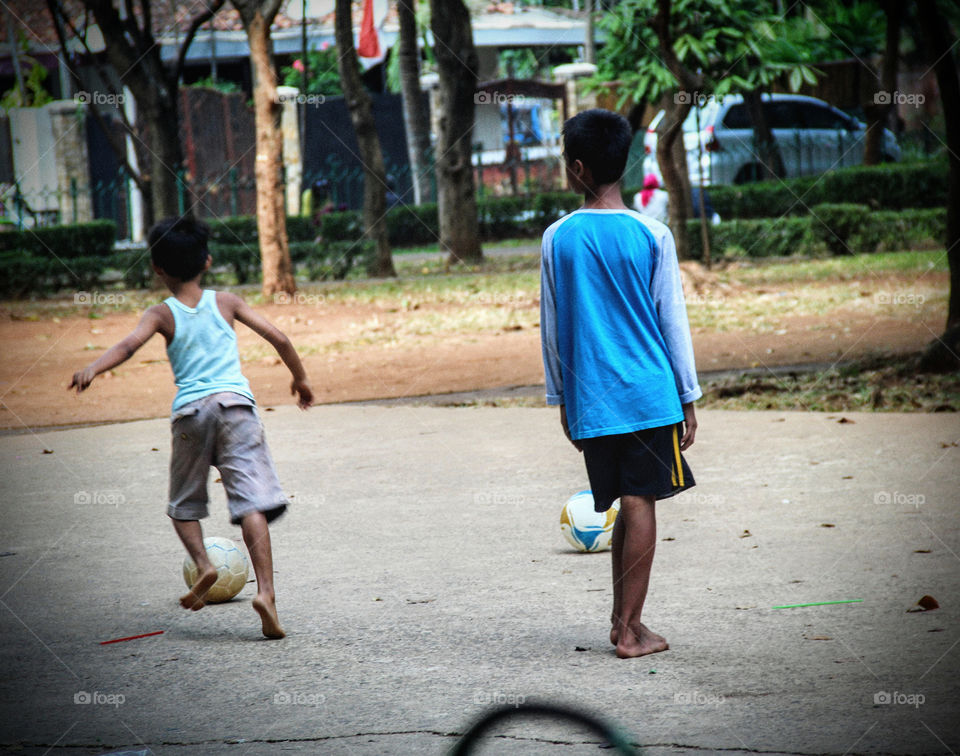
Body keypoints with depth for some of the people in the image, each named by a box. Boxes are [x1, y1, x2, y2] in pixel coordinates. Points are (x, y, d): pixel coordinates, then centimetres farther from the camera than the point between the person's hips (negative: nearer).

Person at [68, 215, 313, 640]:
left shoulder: (162, 314, 7)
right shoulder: (226, 302, 12)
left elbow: (130, 344, -13)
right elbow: (277, 338, 9)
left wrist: (93, 368, -26)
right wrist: (300, 378, 23)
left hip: (190, 411, 0)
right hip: (236, 404, 0)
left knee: (184, 504, 20)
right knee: (252, 504, -8)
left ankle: (203, 564, -3)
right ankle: (265, 590, -22)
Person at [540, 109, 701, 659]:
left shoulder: (558, 238, 0)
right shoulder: (652, 235, -5)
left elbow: (552, 328, 6)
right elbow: (673, 323, -2)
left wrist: (562, 399, 17)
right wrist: (688, 399, 6)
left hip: (589, 401, 2)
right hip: (649, 395, -2)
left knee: (627, 506, 13)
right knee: (640, 505, 1)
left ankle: (623, 621, 16)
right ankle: (629, 629, 0)